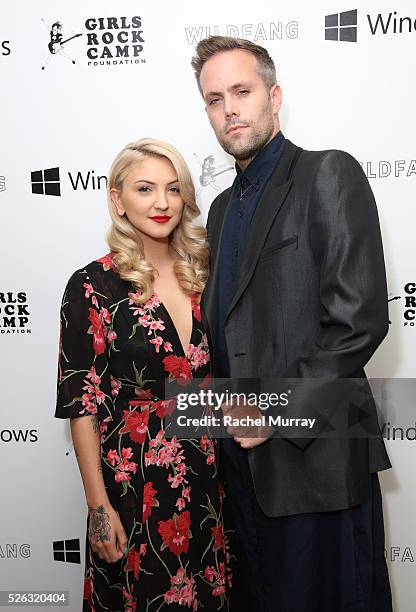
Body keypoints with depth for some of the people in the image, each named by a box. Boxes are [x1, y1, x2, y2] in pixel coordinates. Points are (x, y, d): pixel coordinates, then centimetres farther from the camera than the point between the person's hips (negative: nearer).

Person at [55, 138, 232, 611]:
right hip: (134, 482, -4)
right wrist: (98, 506, -10)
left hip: (208, 478, 5)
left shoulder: (202, 275, 3)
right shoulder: (94, 285, -10)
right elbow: (81, 403, -10)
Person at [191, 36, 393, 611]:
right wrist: (228, 415, 5)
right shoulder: (223, 207, 15)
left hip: (317, 455, -7)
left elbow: (360, 318, -17)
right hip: (244, 454, 7)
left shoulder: (329, 174, -9)